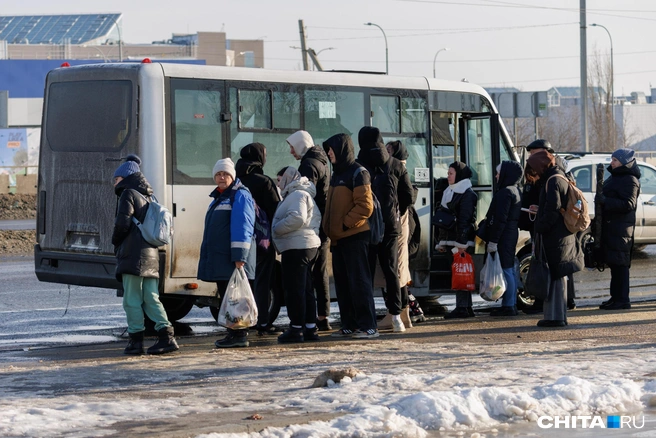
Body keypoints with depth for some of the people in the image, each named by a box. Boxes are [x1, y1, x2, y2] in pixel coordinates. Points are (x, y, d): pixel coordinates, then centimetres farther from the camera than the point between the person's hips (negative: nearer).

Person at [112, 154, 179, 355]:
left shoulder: (128, 194, -5)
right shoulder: (146, 197, 21)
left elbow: (123, 223, -15)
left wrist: (115, 242, 3)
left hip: (133, 255, -8)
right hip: (151, 254, 8)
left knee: (132, 300, -4)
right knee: (151, 299, 7)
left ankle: (136, 340, -4)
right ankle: (166, 336, -2)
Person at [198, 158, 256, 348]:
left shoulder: (240, 195, -8)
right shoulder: (218, 197, 21)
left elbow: (242, 227, -17)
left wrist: (239, 257, -23)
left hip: (233, 260, -10)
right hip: (219, 259, 10)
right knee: (225, 296, 11)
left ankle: (240, 335, -6)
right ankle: (233, 333, 16)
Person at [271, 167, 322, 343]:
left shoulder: (297, 195, -10)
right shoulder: (298, 195, 23)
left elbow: (297, 218, -24)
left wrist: (276, 229, -13)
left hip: (296, 247, -11)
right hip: (308, 247, 11)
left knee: (294, 289, -7)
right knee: (306, 289, 13)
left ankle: (296, 329, -5)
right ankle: (310, 328, 16)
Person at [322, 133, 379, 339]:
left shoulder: (358, 173, -10)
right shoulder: (337, 174, 18)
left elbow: (365, 206, -17)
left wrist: (346, 223, -17)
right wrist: (328, 225, 10)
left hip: (355, 237, -9)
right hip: (338, 238, 9)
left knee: (359, 282, -7)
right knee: (342, 283, 9)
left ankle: (367, 326, -5)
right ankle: (349, 325, 14)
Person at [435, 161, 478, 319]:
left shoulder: (467, 194, -9)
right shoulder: (450, 192, 20)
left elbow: (465, 220, -17)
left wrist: (461, 243, -22)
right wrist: (441, 241, 19)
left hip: (462, 241, -9)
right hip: (451, 241, 9)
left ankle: (462, 307, -11)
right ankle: (466, 307, 14)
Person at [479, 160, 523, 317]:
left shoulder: (505, 193, -16)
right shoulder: (515, 191, 16)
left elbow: (500, 219, -20)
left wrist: (493, 241, -20)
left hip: (503, 236, -11)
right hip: (512, 233, 11)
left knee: (506, 270, -9)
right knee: (510, 270, 14)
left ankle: (508, 306, -9)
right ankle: (512, 304, 18)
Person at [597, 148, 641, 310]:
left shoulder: (630, 180, -12)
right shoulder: (615, 177, 19)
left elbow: (628, 204, -21)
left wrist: (605, 201, -25)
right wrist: (601, 198, 11)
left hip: (621, 228, -10)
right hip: (610, 226, 10)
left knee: (620, 264, -10)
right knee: (613, 263, 13)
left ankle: (622, 300, -9)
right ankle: (615, 297, 19)